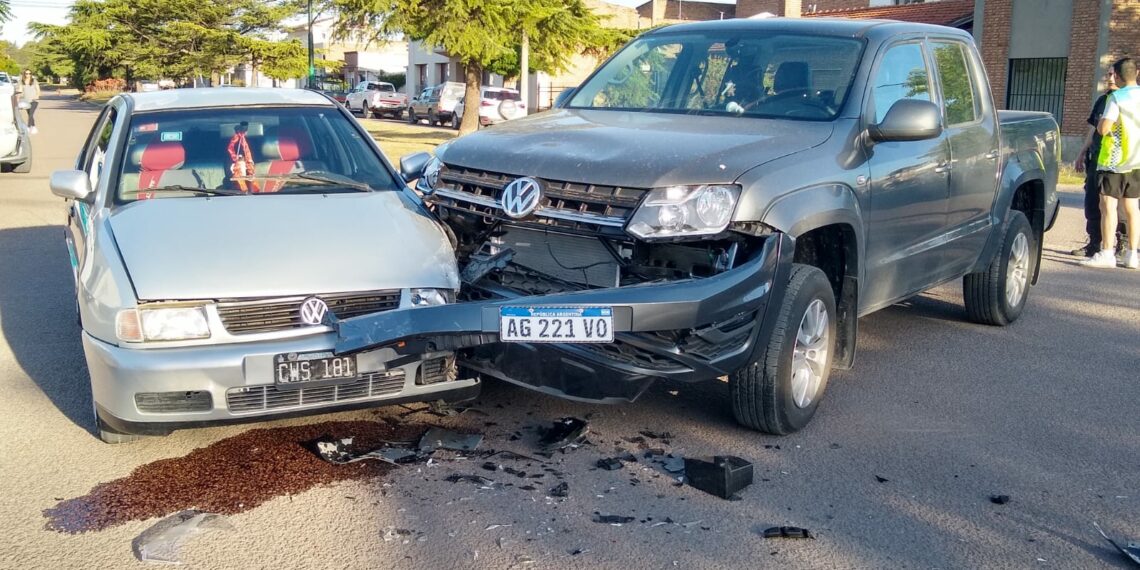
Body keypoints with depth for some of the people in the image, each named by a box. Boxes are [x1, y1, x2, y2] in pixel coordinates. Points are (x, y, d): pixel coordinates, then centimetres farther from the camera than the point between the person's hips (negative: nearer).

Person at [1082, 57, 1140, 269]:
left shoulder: (1117, 97, -12)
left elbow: (1103, 129, -19)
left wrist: (1101, 120, 2)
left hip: (1116, 160, -7)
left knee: (1108, 204, -5)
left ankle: (1107, 253, -10)